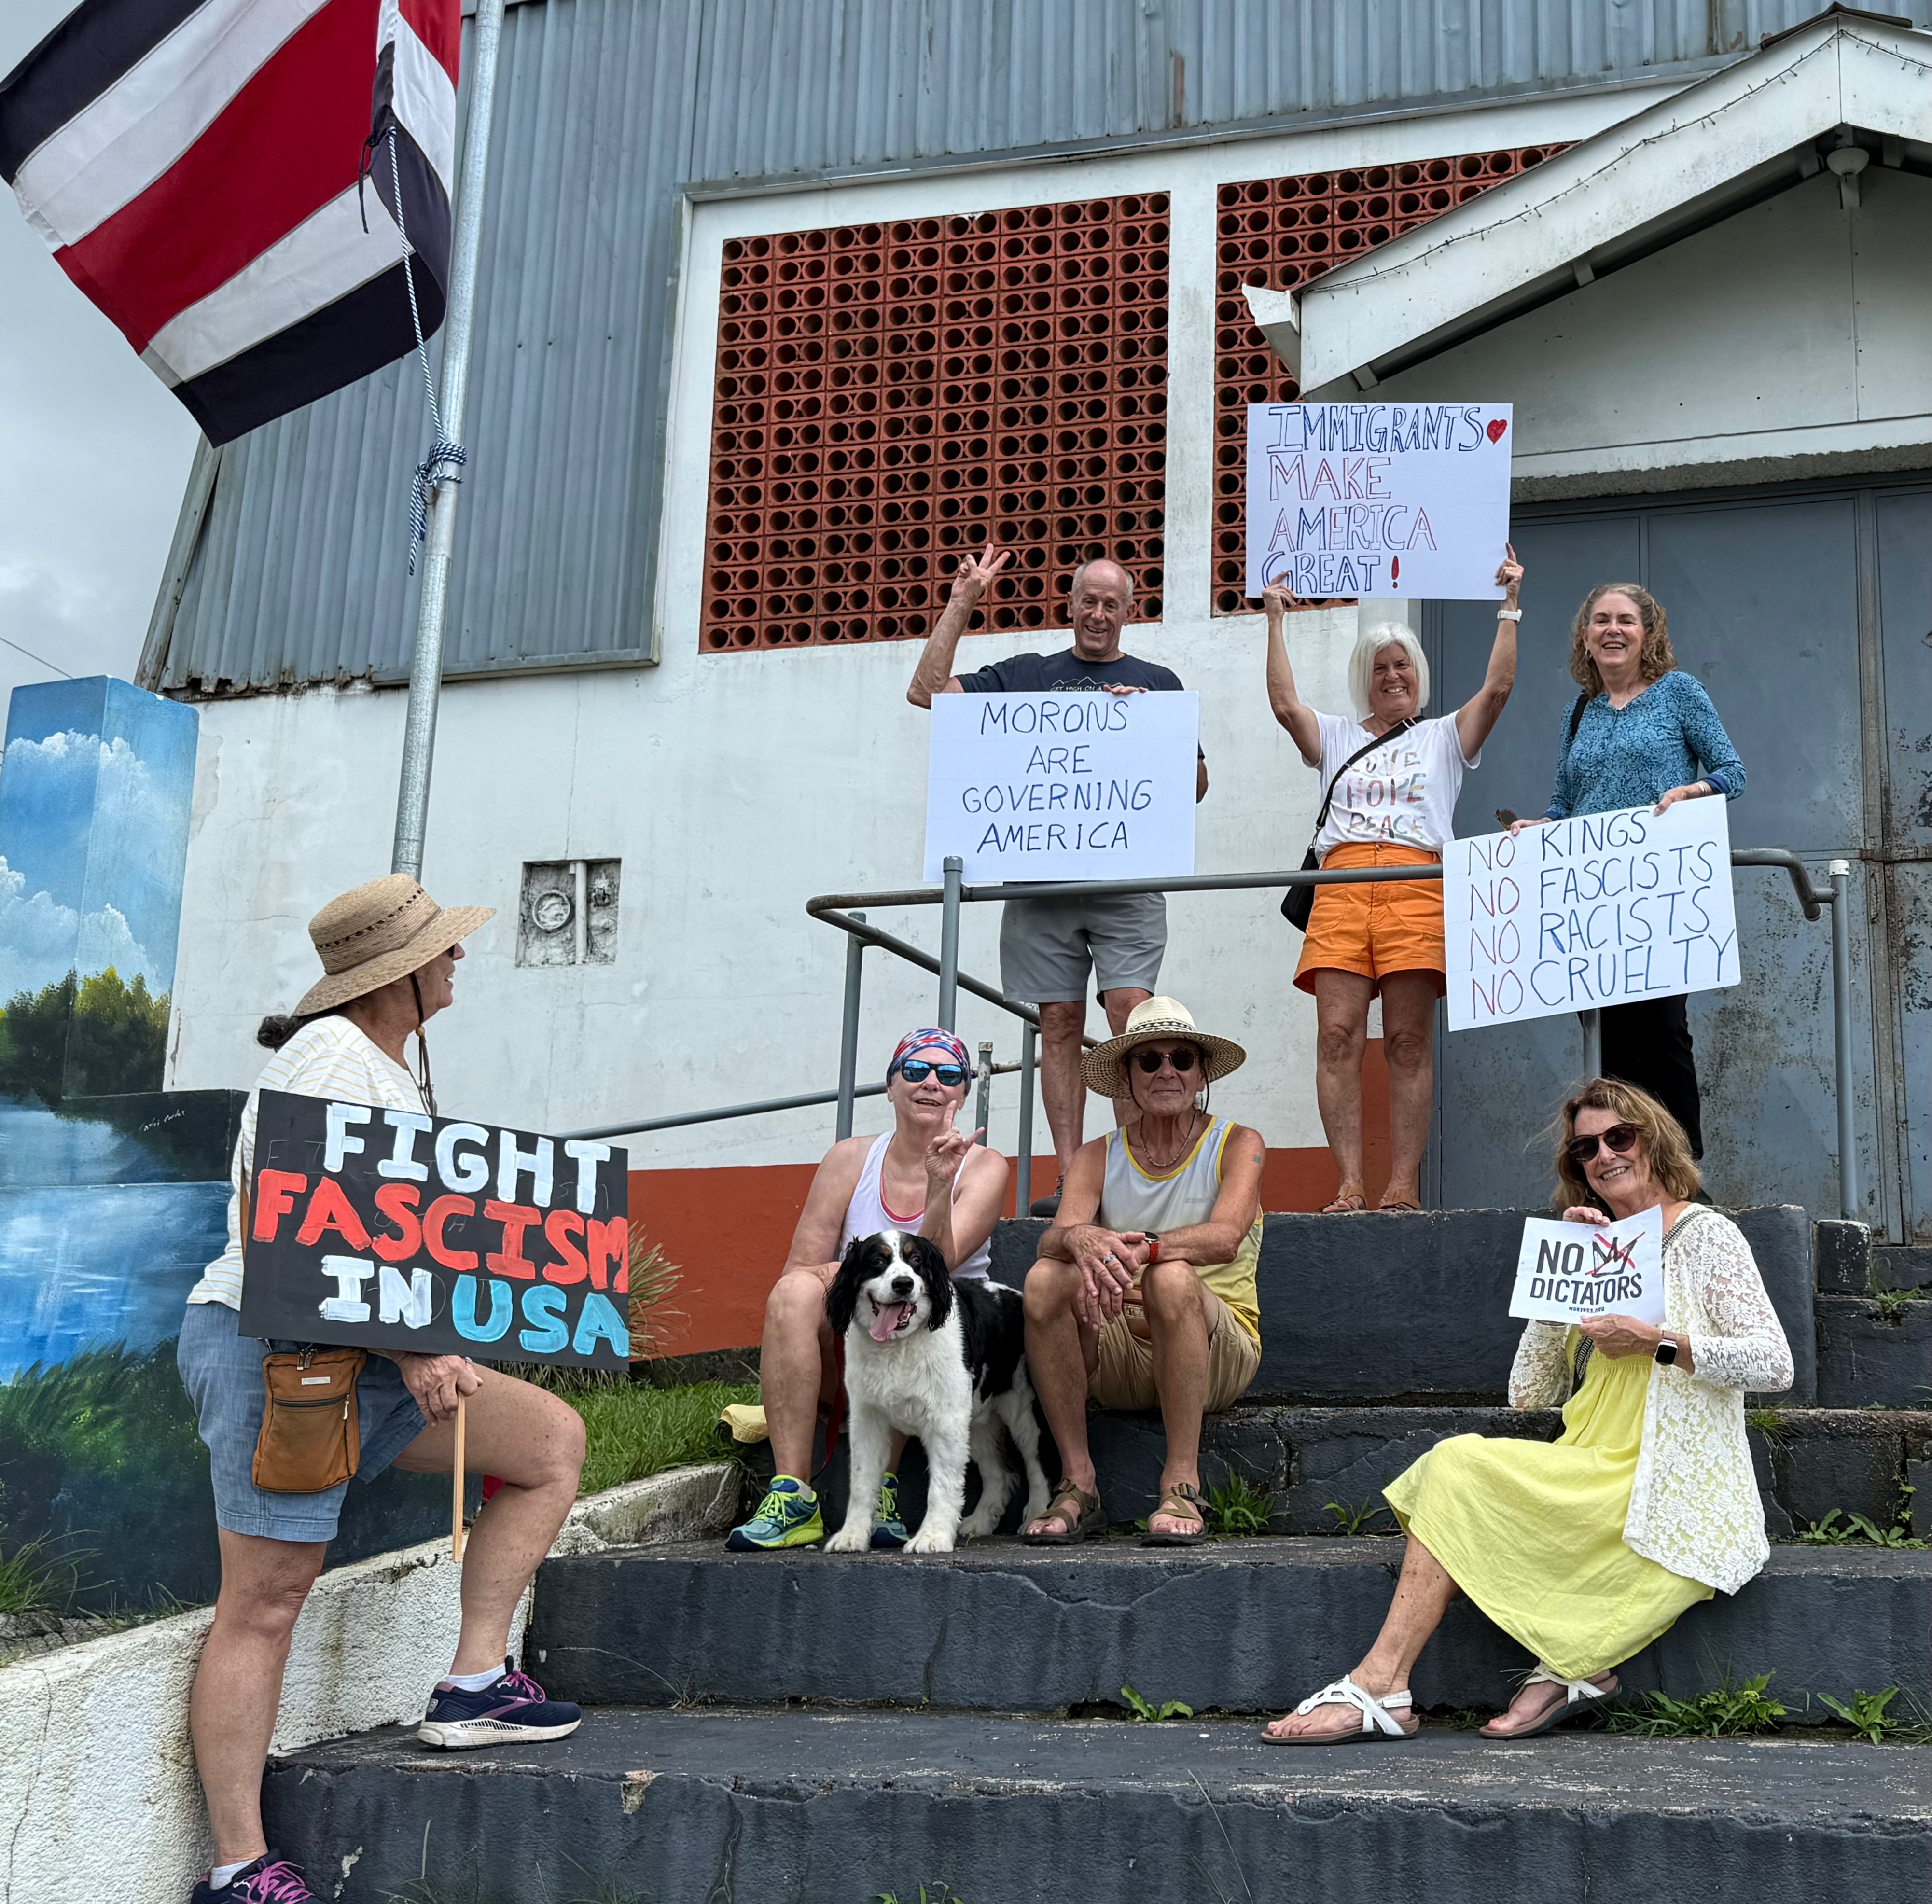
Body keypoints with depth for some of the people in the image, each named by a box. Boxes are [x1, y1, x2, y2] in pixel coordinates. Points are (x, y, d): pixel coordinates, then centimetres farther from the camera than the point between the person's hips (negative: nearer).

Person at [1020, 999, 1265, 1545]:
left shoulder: (1237, 1145, 3)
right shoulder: (1098, 1157, 9)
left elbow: (1226, 1237, -18)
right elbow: (1053, 1236, -10)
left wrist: (1143, 1249, -37)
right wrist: (1081, 1240, -35)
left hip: (1219, 1350, -2)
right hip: (1119, 1353, 2)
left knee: (1172, 1278, -34)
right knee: (1046, 1279, -26)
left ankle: (1182, 1484, -27)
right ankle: (1078, 1480, -20)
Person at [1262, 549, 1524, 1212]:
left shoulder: (1445, 736, 23)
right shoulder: (1337, 737, 27)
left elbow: (1498, 689, 9)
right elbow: (1284, 703, 12)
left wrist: (1509, 607, 9)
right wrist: (1276, 620, 15)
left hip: (1417, 888, -2)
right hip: (1341, 886, 2)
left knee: (1408, 1043, -8)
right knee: (1338, 1035, -11)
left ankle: (1404, 1183, -8)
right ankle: (1349, 1184, -13)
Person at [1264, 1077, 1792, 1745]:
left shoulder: (1705, 1235, 5)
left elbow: (1774, 1365, -7)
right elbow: (1529, 1394, 14)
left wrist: (1658, 1343, -15)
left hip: (1669, 1501, -6)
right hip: (1601, 1482, 7)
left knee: (1461, 1467, -22)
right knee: (1457, 1461, -20)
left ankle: (1381, 1685, -24)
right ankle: (1570, 1667, -23)